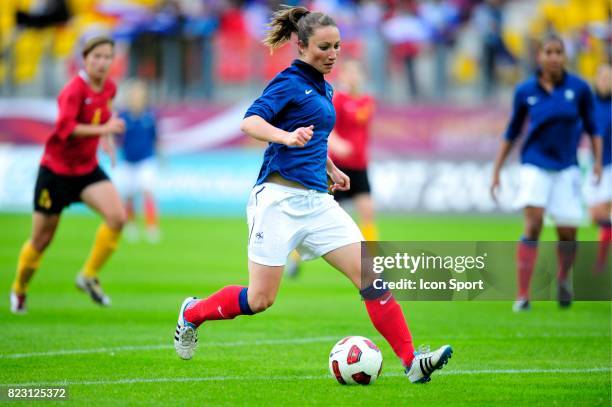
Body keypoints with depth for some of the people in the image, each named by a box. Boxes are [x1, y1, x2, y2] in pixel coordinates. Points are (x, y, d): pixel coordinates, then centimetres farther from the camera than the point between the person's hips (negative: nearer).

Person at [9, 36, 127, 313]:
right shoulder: (74, 90, -21)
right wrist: (103, 130, -42)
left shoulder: (109, 88, 1)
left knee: (117, 217, -18)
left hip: (88, 169, 6)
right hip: (56, 170, -6)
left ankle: (89, 276, -1)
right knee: (42, 240, 5)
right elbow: (65, 128, -35)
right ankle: (18, 291, 29)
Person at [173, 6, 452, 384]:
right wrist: (287, 137, -40)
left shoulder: (324, 88, 17)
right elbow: (250, 122, -23)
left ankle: (412, 363, -11)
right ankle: (192, 313, 26)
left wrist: (332, 169, 35)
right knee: (260, 299, -2)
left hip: (318, 202, 7)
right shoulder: (290, 82, -7)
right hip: (281, 199, -7)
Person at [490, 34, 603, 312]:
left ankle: (563, 279, 34)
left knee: (567, 233, 2)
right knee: (533, 224, -18)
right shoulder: (525, 91, -2)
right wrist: (496, 171, 8)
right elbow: (511, 133, 9)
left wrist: (598, 161, -4)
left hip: (566, 168, 1)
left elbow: (592, 127, 8)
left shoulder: (579, 88, -3)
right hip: (535, 165, -1)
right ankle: (522, 296, -15)